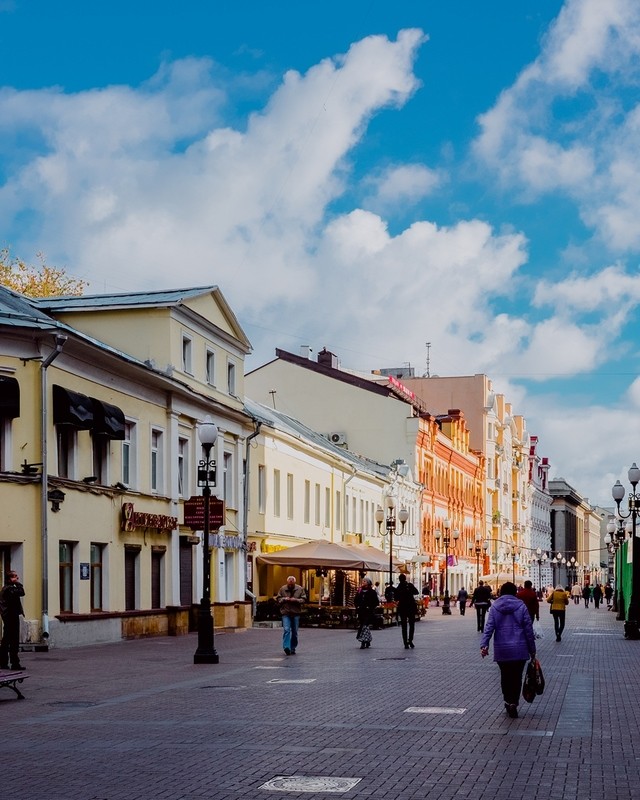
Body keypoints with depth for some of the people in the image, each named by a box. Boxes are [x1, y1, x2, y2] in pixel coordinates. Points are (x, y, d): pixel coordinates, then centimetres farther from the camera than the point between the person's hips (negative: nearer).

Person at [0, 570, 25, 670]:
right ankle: (15, 663, -8)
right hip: (12, 616, -11)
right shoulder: (9, 588, -15)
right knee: (14, 640, -8)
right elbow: (21, 593, -25)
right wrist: (18, 583, -13)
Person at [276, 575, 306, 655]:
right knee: (286, 630, -16)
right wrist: (284, 599, -11)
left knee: (294, 632, 7)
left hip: (296, 613, 1)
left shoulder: (300, 589, 3)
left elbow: (303, 599, 1)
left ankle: (293, 649, 18)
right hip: (286, 613, -1)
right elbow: (278, 599, 8)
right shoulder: (282, 589, 4)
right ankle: (286, 647, -22)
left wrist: (296, 600, -15)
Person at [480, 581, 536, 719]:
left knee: (505, 676, 17)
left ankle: (508, 701, 20)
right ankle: (513, 703, -9)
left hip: (501, 650, 1)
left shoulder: (495, 607, 1)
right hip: (519, 649, -1)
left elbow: (489, 627, -8)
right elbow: (528, 629, -2)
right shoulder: (521, 606, -3)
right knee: (516, 677, 4)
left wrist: (484, 644, -12)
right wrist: (532, 650, 5)